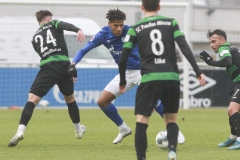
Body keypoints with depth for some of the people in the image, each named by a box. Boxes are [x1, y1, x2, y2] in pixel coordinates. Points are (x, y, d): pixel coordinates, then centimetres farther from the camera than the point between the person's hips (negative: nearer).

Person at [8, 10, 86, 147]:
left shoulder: (35, 38, 24)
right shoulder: (53, 24, 18)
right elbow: (66, 25, -6)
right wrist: (78, 30, -28)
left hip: (48, 68, -1)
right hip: (64, 64, 1)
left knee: (32, 99, -10)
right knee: (70, 98, 24)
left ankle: (21, 131, -30)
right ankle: (79, 130, 41)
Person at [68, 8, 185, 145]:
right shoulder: (104, 34, -8)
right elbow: (84, 50, -3)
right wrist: (73, 64, -17)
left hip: (140, 70, -5)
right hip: (125, 73, 5)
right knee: (102, 102, -1)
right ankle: (124, 129, 20)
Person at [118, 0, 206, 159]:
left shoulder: (135, 29, 7)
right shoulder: (171, 23, 9)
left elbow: (123, 58, 5)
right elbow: (185, 48, -2)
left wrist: (123, 81, 19)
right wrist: (198, 71, -2)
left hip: (149, 80, -2)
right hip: (172, 79, 2)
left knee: (141, 121, 3)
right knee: (171, 119, 16)